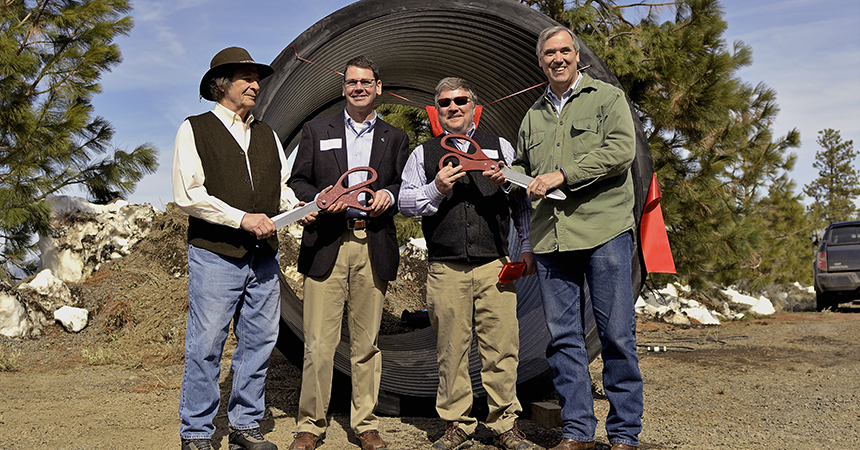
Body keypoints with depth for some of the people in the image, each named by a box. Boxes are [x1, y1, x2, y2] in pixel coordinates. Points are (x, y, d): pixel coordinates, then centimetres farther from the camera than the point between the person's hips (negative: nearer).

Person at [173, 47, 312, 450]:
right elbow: (187, 194, -9)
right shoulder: (195, 130, 0)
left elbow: (281, 185, 22)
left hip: (264, 256, 6)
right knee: (205, 347, -1)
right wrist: (242, 219, -15)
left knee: (259, 342, 9)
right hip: (215, 255, -5)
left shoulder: (266, 134, 17)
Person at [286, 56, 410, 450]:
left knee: (367, 343, 5)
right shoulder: (316, 131, 12)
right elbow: (297, 182, 9)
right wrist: (320, 199, -11)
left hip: (374, 248, 1)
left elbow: (407, 188, 16)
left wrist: (389, 194, -6)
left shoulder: (395, 139, 16)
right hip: (327, 246, -1)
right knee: (319, 343, -4)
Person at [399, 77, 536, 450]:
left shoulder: (500, 147, 16)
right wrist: (436, 189, -8)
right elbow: (405, 202, 9)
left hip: (495, 265, 0)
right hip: (445, 269, 0)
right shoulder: (423, 154, 16)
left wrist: (527, 248, 6)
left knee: (501, 346, -3)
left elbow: (523, 202, 14)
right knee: (451, 348, 2)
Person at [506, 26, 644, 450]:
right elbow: (524, 167, 31)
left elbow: (620, 151, -9)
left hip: (604, 232, -4)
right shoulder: (533, 115, 21)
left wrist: (562, 174, -14)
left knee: (616, 334, -2)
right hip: (550, 239, 5)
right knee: (563, 337, 5)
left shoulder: (608, 98, 6)